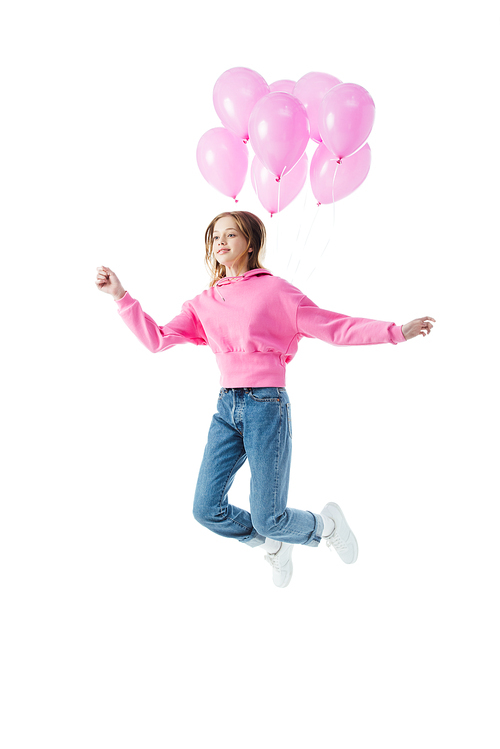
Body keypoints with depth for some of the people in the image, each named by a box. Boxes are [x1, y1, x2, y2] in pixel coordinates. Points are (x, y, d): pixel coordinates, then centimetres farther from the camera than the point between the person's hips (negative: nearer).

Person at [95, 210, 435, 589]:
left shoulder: (274, 290, 0)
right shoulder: (203, 304, 14)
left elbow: (334, 327, -3)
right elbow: (157, 339, 7)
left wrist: (396, 331, -12)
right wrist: (122, 296, 0)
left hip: (267, 404, -5)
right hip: (226, 406, 5)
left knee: (268, 519, -6)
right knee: (207, 510, -1)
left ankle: (327, 523, 28)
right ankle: (273, 544, 27)